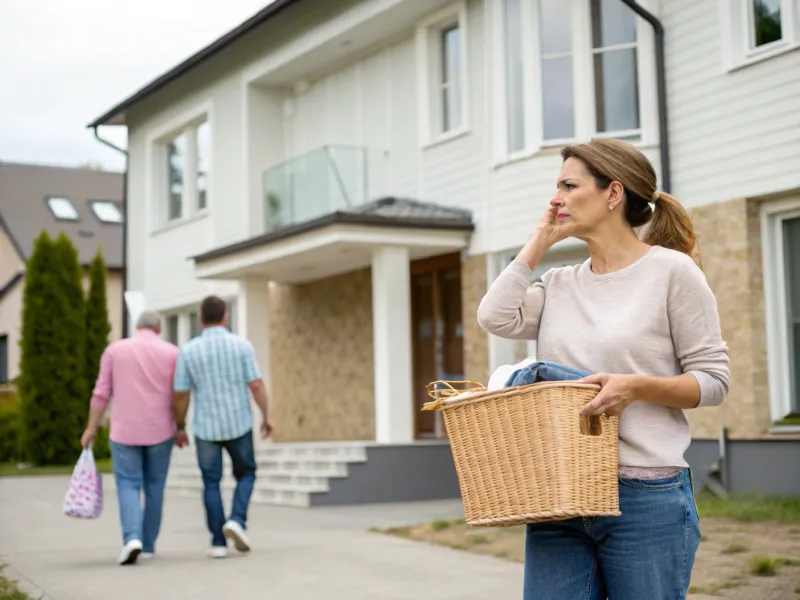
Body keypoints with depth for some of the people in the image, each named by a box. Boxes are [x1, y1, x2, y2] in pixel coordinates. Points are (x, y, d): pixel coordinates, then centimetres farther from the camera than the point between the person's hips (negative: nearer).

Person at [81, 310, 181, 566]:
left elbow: (101, 393, -1)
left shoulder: (114, 349, 1)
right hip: (160, 431, 1)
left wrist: (91, 428, 4)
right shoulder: (171, 353, 0)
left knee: (128, 485, 3)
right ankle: (148, 545, 15)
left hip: (125, 431, -1)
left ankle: (132, 538, -17)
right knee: (154, 487, 12)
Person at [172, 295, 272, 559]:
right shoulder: (242, 345, -6)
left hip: (206, 428, 0)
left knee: (211, 484, 11)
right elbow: (257, 385, -9)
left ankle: (218, 542, 7)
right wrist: (266, 417, 3)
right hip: (239, 425, 0)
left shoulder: (188, 351, -6)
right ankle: (237, 521, -4)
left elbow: (180, 395, -4)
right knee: (246, 474, 18)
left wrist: (180, 427, 9)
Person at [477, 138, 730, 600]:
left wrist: (637, 386, -20)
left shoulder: (671, 270, -2)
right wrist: (541, 239, 5)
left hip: (647, 497, -4)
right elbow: (497, 317, -3)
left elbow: (714, 379, -3)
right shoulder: (559, 285, 14)